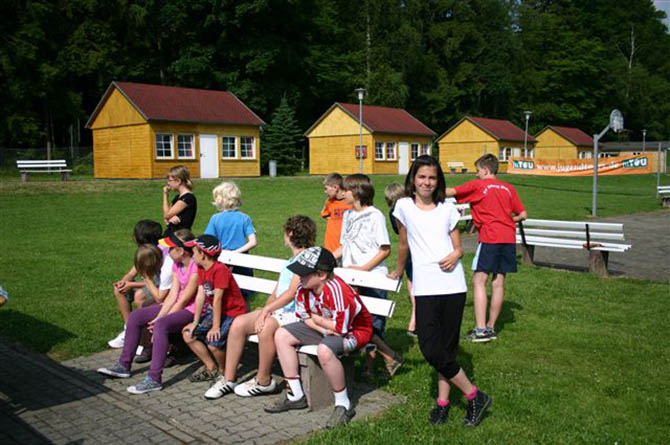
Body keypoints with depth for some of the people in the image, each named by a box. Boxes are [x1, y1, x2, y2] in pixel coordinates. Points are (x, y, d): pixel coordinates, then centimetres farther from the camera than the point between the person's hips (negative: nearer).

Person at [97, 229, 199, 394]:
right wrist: (159, 317, -10)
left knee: (160, 325, -35)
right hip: (177, 306, 10)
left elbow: (183, 300, -20)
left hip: (192, 310, -10)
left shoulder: (196, 268, -21)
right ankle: (124, 365, 11)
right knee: (135, 316, 2)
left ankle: (154, 379, -32)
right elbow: (173, 295, 1)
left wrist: (160, 320, -16)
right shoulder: (177, 265, 7)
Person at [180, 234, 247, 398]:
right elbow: (201, 295, 1)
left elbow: (217, 299, -25)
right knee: (188, 334, 3)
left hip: (233, 313, -9)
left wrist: (215, 326, -24)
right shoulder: (201, 269, 4)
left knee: (214, 341, -28)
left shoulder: (220, 269, -24)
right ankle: (211, 368, 15)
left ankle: (224, 372, 2)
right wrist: (195, 322, -3)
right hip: (214, 312, 9)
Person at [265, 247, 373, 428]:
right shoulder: (304, 287, -10)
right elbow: (306, 318, 3)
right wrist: (324, 329, -15)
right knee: (281, 335, 1)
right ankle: (295, 396, 6)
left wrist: (318, 320, -15)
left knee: (324, 350, -40)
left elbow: (341, 327, -30)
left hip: (353, 330, -9)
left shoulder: (337, 290, -34)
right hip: (324, 327, 9)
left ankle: (344, 405, -18)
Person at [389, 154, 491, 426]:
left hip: (452, 285, 0)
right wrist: (398, 272, 27)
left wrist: (454, 256, -11)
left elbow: (458, 247, 11)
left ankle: (443, 400, 18)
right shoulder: (404, 206, 5)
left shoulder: (447, 209, 7)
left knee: (447, 347, 2)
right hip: (424, 288, 0)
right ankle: (474, 395, 9)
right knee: (429, 349, -7)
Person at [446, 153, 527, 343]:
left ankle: (480, 329, -12)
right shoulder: (508, 188, 15)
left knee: (479, 281, -4)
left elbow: (449, 192, -3)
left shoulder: (477, 185, 0)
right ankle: (491, 327, 16)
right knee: (498, 282, 9)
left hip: (489, 238, -6)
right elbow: (523, 214, 14)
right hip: (508, 238, 6)